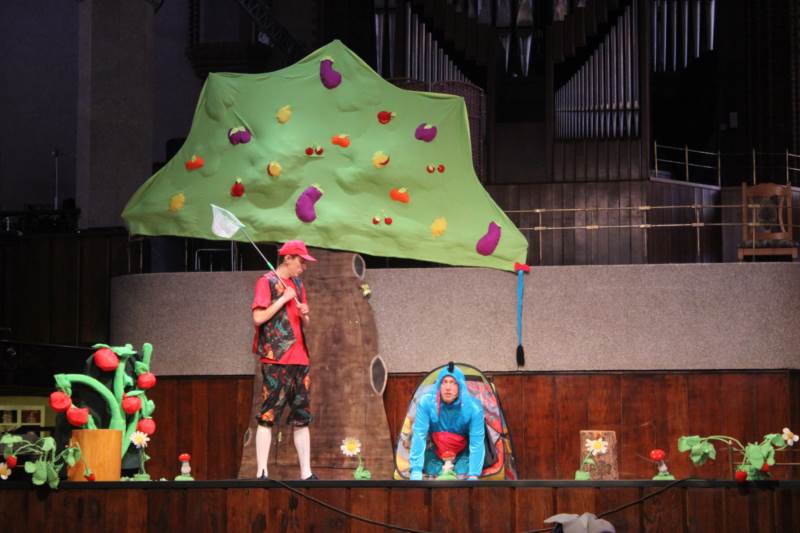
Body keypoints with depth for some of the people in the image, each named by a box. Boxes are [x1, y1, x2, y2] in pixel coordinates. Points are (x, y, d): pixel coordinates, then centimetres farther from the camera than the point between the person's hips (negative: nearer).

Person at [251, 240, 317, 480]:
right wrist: (284, 298, -10)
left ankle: (306, 472, 10)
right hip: (275, 360, -8)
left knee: (302, 417, 7)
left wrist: (304, 314, 2)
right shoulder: (267, 282, -3)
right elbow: (258, 317, -14)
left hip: (299, 359, 8)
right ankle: (261, 472, -6)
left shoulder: (297, 284, 19)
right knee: (268, 415, -8)